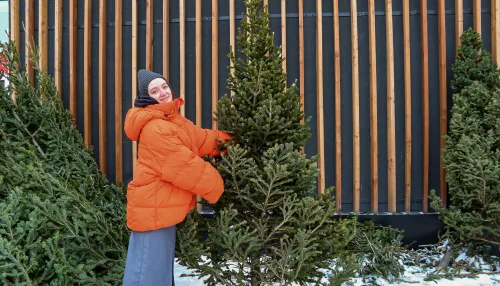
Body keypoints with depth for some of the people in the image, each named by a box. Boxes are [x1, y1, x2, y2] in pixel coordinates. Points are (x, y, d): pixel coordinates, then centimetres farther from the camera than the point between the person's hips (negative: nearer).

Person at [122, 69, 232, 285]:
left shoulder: (173, 119, 11)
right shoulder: (155, 128, -22)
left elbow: (203, 139, 16)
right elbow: (185, 167, -22)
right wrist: (219, 187, -11)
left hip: (165, 206, 11)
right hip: (153, 209, -10)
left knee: (161, 267, 22)